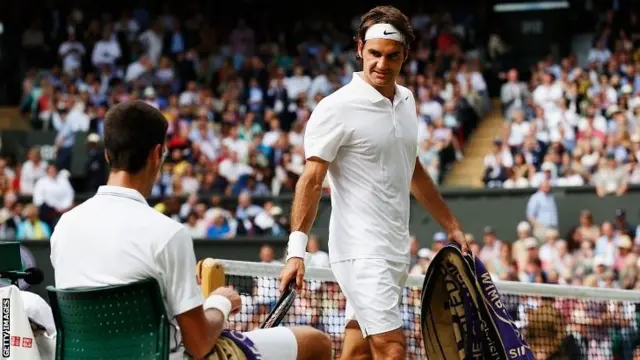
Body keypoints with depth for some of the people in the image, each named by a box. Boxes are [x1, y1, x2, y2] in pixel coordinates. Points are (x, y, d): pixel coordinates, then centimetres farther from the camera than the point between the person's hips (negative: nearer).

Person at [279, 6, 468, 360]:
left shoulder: (406, 100, 11)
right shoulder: (338, 107, -12)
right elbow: (311, 180, -14)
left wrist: (451, 226, 27)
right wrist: (296, 252, -22)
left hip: (395, 250, 7)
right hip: (361, 252, -7)